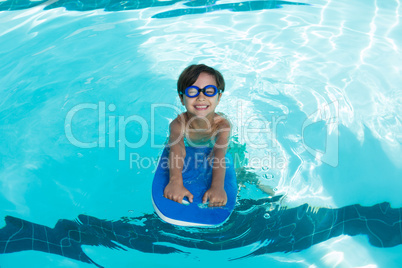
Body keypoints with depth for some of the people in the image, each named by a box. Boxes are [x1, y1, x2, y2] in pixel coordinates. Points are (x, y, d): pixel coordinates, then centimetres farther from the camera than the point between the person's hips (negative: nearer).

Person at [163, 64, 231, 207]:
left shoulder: (223, 125, -34)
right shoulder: (178, 124, -34)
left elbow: (219, 155, -50)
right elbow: (178, 151, -52)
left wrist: (217, 186, -69)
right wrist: (175, 181, -71)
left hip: (209, 156, -1)